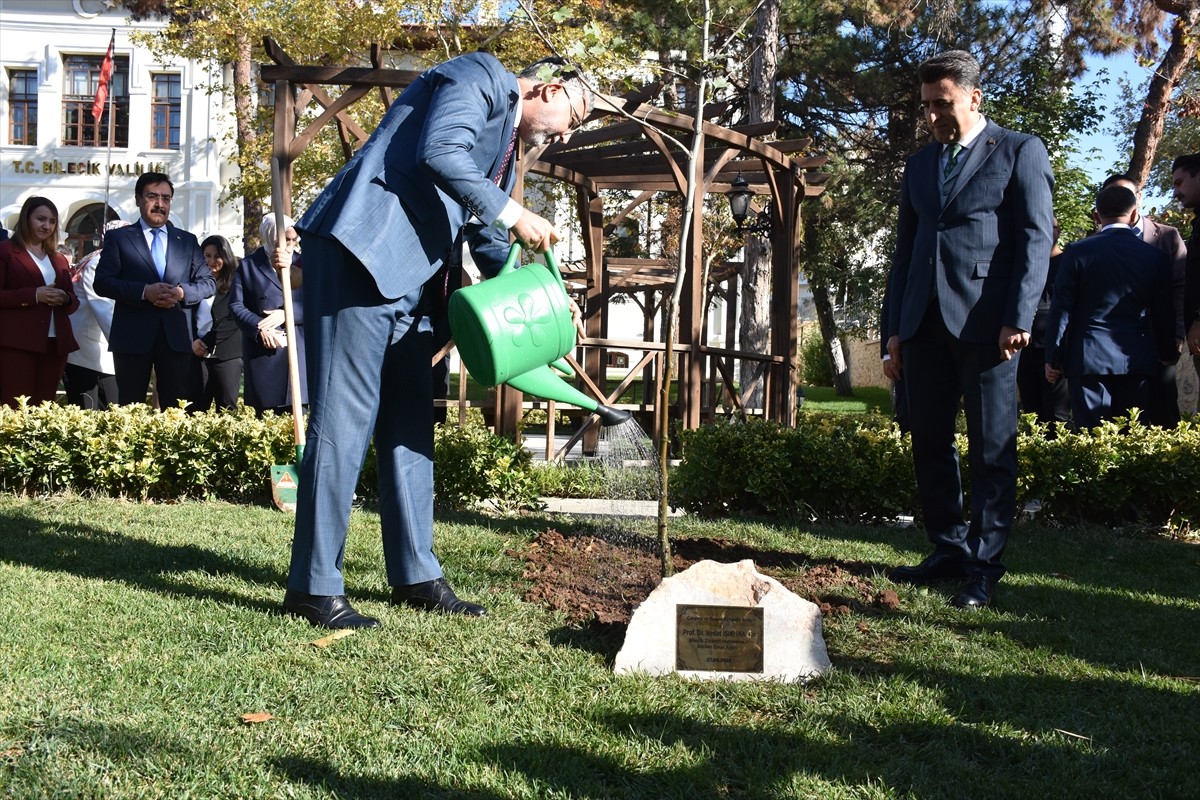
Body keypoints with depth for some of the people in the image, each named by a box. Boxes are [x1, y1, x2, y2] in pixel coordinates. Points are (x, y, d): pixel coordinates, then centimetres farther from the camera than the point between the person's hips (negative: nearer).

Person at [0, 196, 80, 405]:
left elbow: (74, 301, 21)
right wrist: (34, 295, -17)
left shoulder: (59, 259, 19)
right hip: (17, 343, -5)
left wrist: (65, 299, -2)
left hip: (56, 343, 5)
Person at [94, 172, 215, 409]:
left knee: (176, 407, 2)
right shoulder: (118, 238, 8)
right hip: (133, 335, -2)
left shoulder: (187, 240, 15)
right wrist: (144, 291, -16)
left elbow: (208, 282, 12)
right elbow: (102, 282, -2)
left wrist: (182, 292, -9)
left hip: (176, 335, 2)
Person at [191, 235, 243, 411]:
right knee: (196, 409, 1)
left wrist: (206, 342, -11)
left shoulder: (236, 283, 0)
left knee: (227, 410, -2)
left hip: (227, 354, -3)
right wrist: (192, 341, 0)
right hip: (198, 354, 3)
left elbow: (234, 321, -7)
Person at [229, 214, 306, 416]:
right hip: (263, 352, -1)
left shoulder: (300, 264, 12)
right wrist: (259, 328, -15)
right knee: (265, 416, -1)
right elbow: (236, 305, 1)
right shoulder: (249, 265, 7)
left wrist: (286, 314, -12)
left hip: (297, 351, 1)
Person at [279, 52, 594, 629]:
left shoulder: (505, 150, 26)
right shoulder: (481, 76, 0)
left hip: (409, 277, 10)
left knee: (410, 423, 9)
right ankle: (313, 586, -4)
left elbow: (488, 243, 28)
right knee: (344, 417, -9)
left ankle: (416, 576, 17)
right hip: (358, 254, -10)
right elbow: (439, 152, -19)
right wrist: (513, 214, -14)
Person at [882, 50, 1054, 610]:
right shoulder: (919, 164, 20)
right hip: (925, 324, 6)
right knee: (929, 443, 8)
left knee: (991, 451, -1)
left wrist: (1018, 320, -14)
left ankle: (984, 567, 6)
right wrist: (895, 327, 13)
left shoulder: (1020, 152, 4)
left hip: (986, 323, -6)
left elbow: (1036, 239, -4)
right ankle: (948, 552, 19)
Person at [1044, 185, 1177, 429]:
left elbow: (1061, 308, -4)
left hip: (1089, 358, -3)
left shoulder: (1078, 252, -4)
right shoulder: (1156, 257, 4)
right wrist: (1169, 353, 24)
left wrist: (1053, 358, 2)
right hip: (1137, 360, 3)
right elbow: (1164, 314, 10)